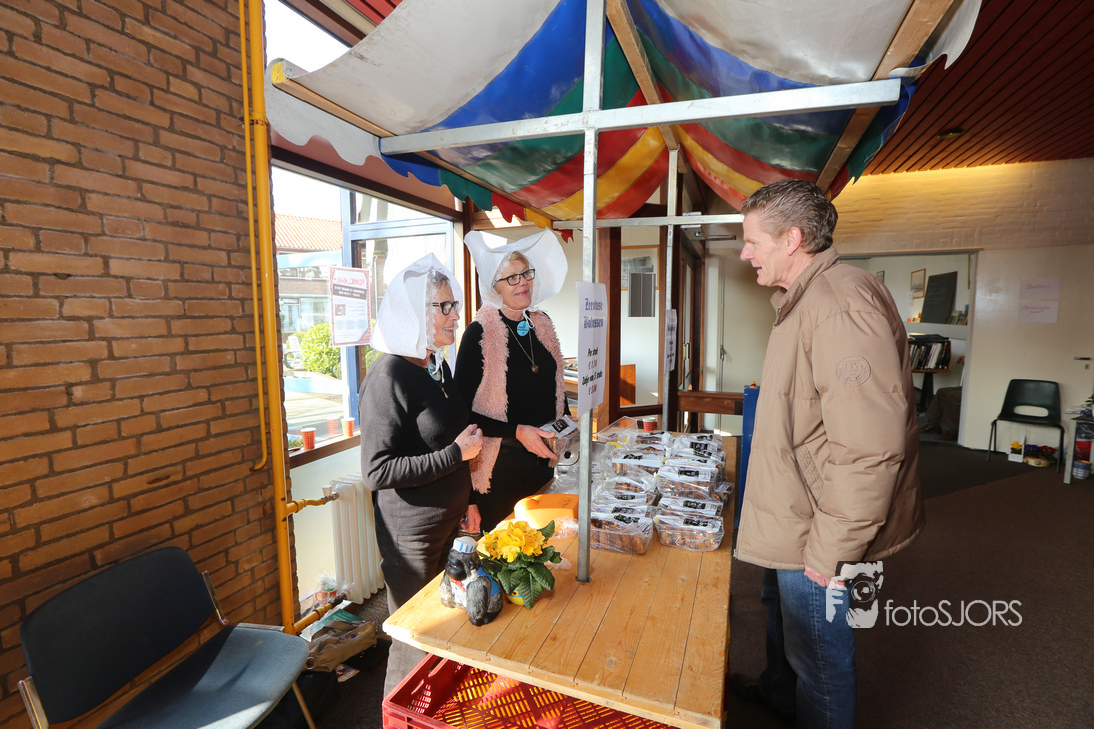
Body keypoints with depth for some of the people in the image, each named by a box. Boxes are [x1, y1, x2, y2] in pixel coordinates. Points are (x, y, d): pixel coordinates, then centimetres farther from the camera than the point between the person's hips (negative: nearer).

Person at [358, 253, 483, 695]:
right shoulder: (389, 376, -21)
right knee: (414, 640, 11)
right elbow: (377, 472, -23)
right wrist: (456, 453, -23)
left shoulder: (438, 366, 6)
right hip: (411, 531, -8)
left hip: (450, 522, 8)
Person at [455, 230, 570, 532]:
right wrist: (517, 431, -21)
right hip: (501, 462, -6)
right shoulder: (480, 333, -14)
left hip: (544, 457, 6)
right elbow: (463, 411, -15)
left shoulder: (542, 324, 5)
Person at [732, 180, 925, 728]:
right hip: (792, 518, 10)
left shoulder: (841, 302, -26)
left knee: (817, 653, 11)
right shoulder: (806, 300, 9)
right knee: (781, 611, 30)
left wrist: (830, 549, -23)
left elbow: (871, 447, -31)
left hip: (817, 532, -10)